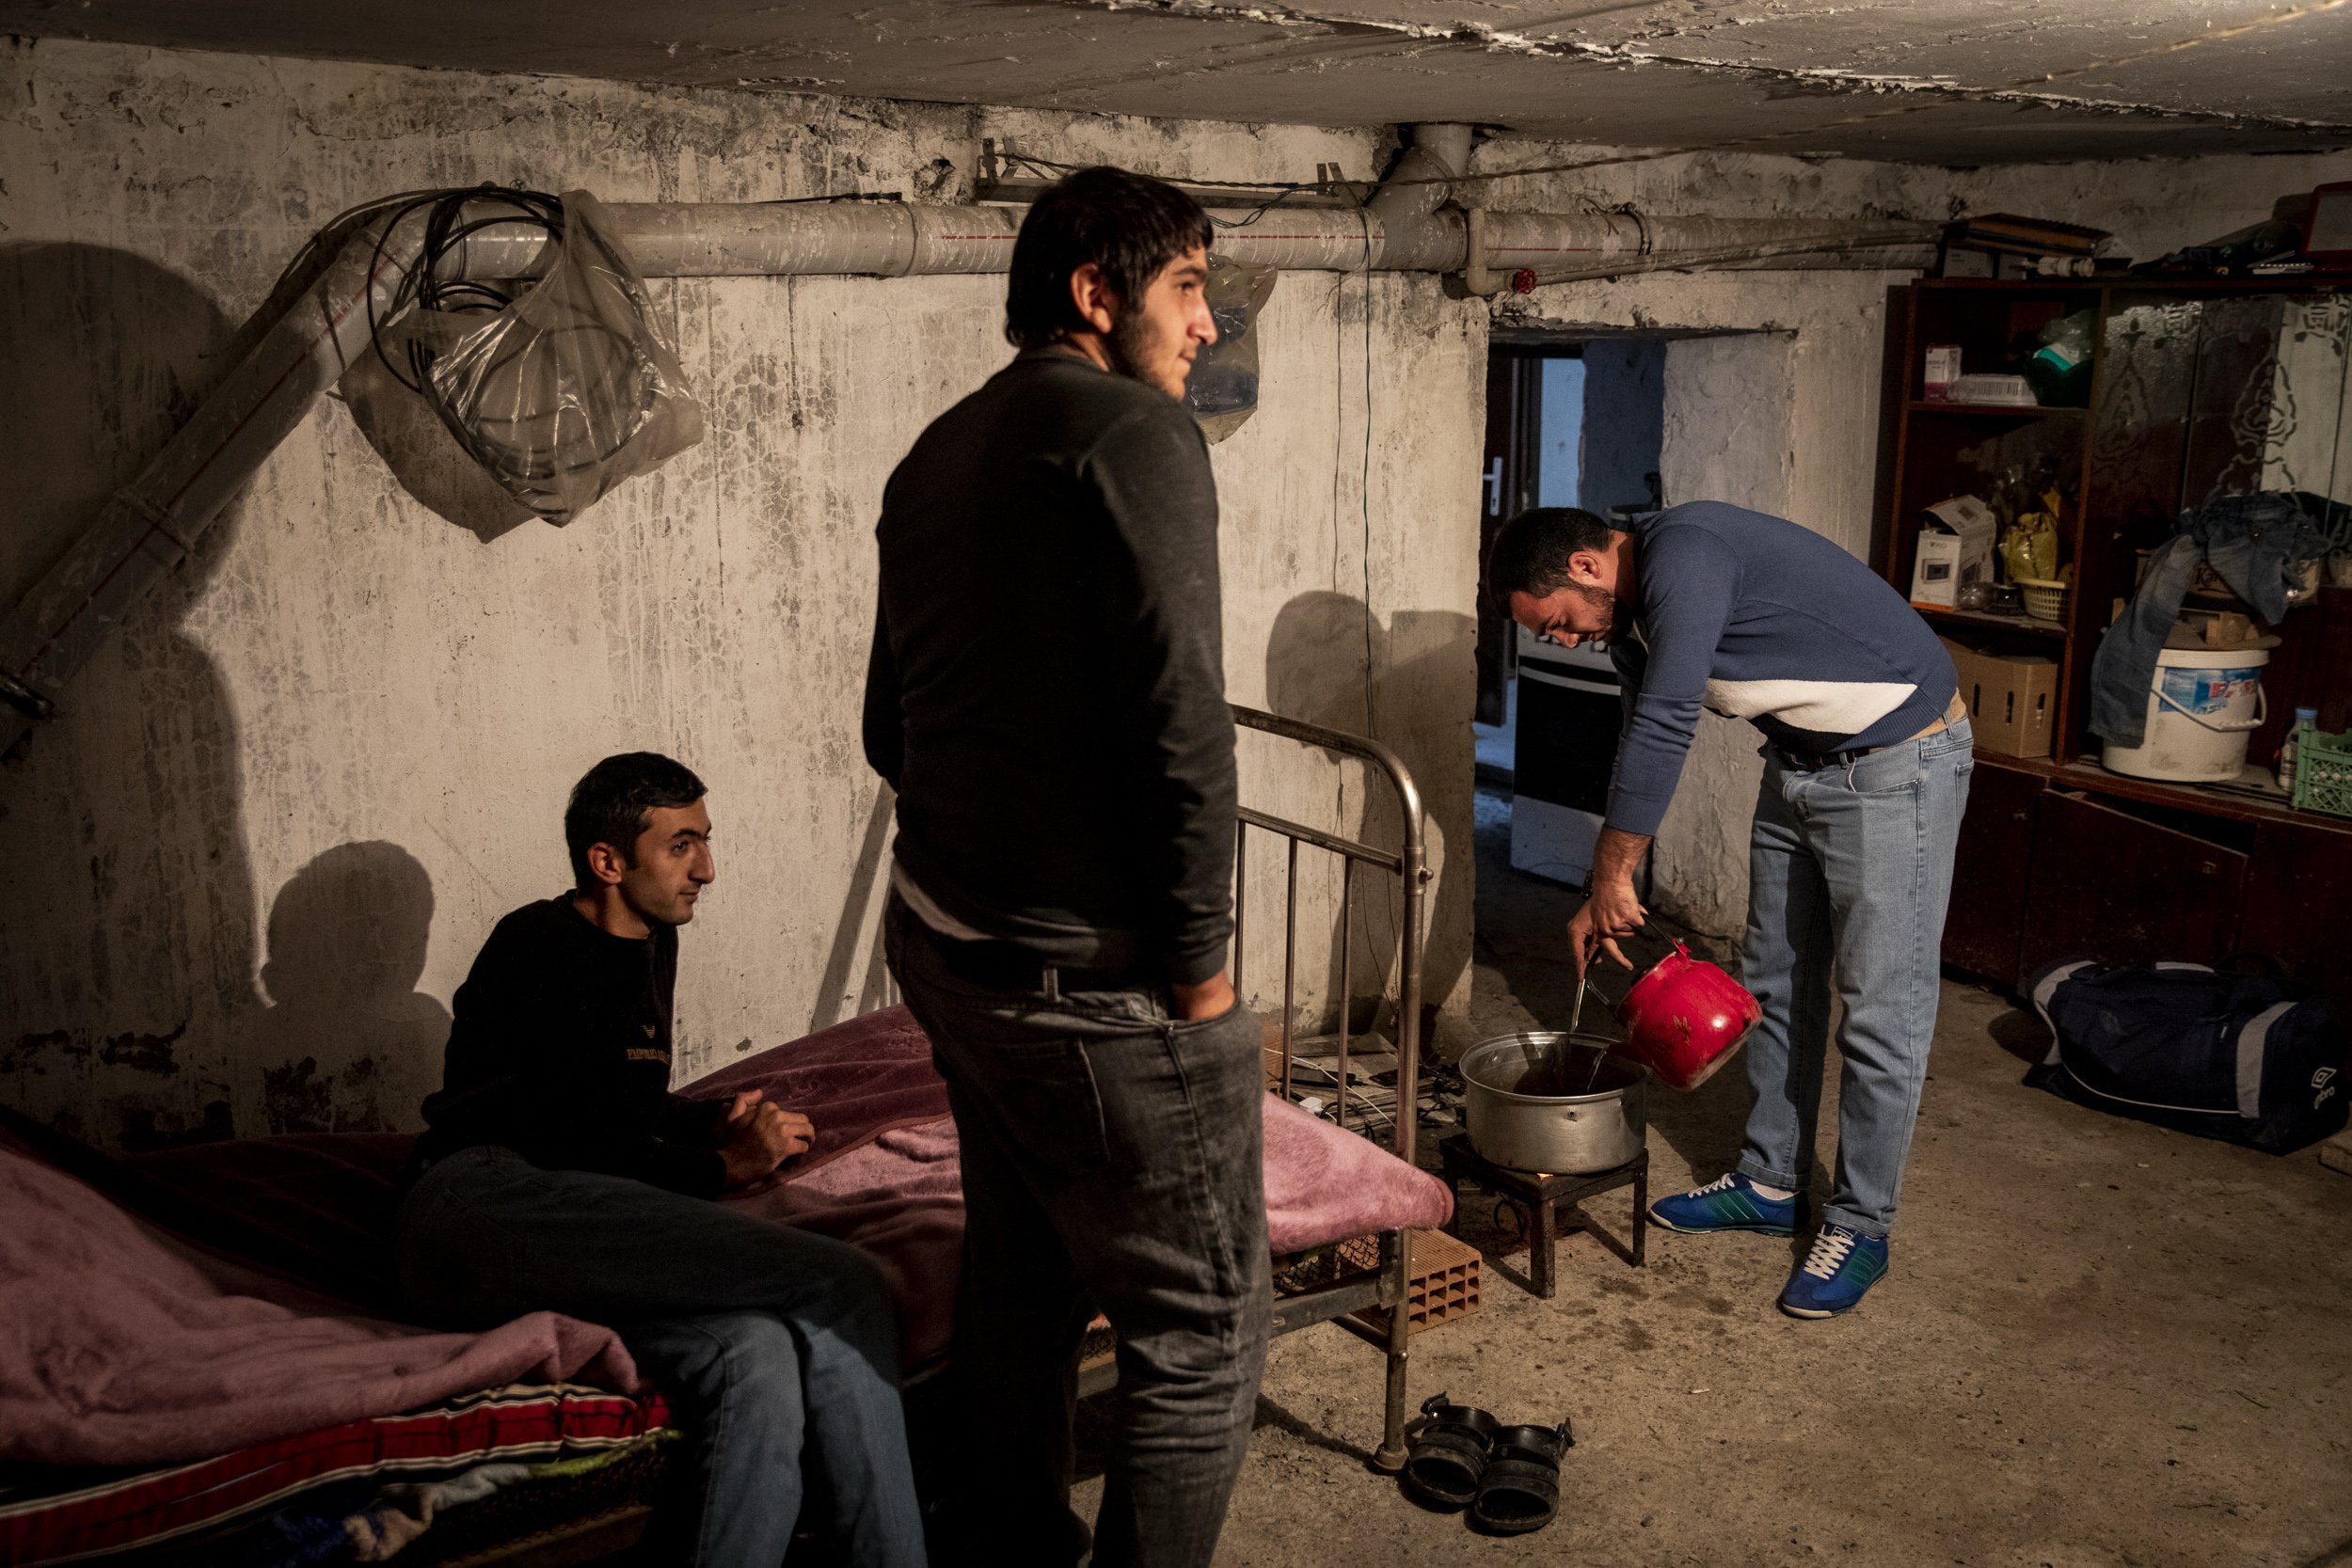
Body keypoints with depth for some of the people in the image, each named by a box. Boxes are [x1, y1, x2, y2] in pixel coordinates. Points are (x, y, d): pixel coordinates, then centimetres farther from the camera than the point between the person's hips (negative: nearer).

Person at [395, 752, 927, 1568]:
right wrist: (721, 1167, 0)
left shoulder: (653, 944, 25)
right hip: (483, 1207, -7)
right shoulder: (538, 946, -2)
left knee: (760, 1361, -32)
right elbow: (567, 1142, -10)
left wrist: (709, 1118, 16)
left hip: (592, 1243, 7)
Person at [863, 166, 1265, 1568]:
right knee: (1203, 1333, 2)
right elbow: (1180, 718, -21)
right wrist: (1198, 959, -13)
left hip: (943, 944, 9)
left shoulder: (936, 455, 15)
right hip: (1094, 977, -9)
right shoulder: (1132, 431, -12)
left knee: (1020, 1281, 22)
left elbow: (890, 724, 20)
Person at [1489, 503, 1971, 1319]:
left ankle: (1859, 1227, 8)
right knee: (1775, 984, 15)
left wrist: (1610, 876, -22)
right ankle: (1769, 1183, 28)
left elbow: (1663, 728, -30)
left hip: (1897, 761, -10)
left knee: (1880, 1009, -3)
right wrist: (1606, 896, 8)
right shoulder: (1632, 616, 3)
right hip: (1800, 761, 10)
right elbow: (1645, 746, 11)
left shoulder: (1684, 555, -27)